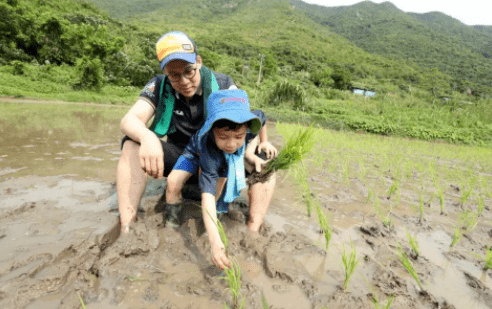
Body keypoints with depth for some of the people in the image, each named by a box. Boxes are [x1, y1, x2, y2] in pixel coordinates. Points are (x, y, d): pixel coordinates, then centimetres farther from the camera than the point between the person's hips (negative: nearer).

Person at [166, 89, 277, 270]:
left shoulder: (250, 123, -37)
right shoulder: (209, 152, -47)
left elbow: (261, 117, -9)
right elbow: (207, 196, -52)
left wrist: (250, 152, -14)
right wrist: (215, 243, -61)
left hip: (238, 155, 4)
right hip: (198, 154, -4)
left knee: (266, 171, -19)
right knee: (173, 182, -26)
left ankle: (253, 230, -9)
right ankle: (172, 221, 5)